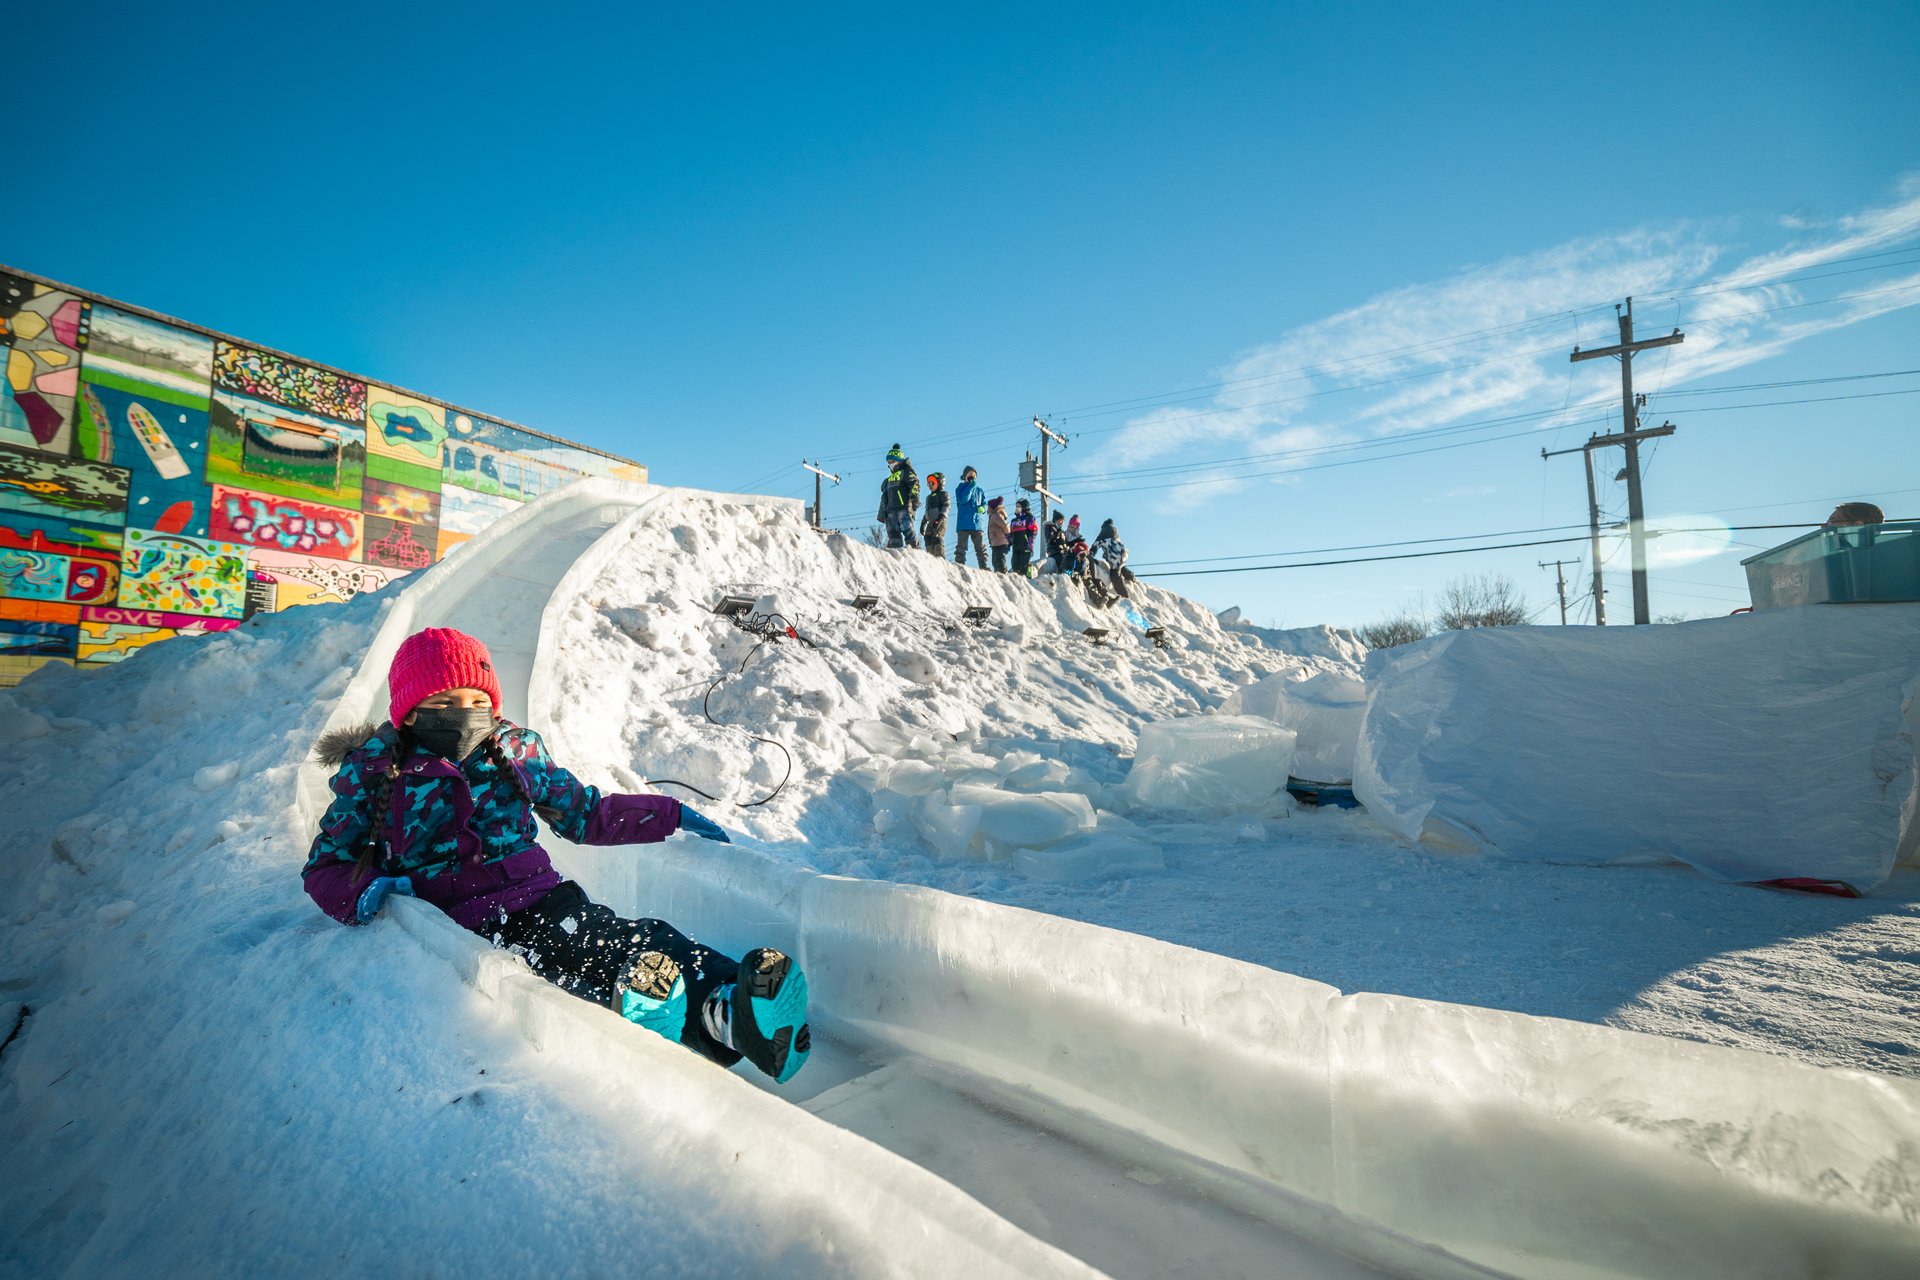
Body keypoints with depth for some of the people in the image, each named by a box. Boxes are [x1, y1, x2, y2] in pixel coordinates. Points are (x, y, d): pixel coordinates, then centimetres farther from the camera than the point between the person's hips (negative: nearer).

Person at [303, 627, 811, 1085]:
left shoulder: (517, 750, 14)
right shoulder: (373, 772, 7)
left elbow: (585, 813, 23)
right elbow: (325, 866, 15)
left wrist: (671, 815, 16)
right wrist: (366, 890, -10)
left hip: (541, 900, 3)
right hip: (457, 926, -2)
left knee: (636, 938, -29)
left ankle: (734, 1002, -50)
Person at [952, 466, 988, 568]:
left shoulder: (980, 490, 17)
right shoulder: (960, 489, 7)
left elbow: (985, 503, 14)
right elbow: (962, 499, -12)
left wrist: (983, 508, -9)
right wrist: (970, 486, -12)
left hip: (977, 523, 3)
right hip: (964, 524, -3)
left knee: (981, 548, 0)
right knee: (961, 547, -4)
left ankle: (984, 567, -1)